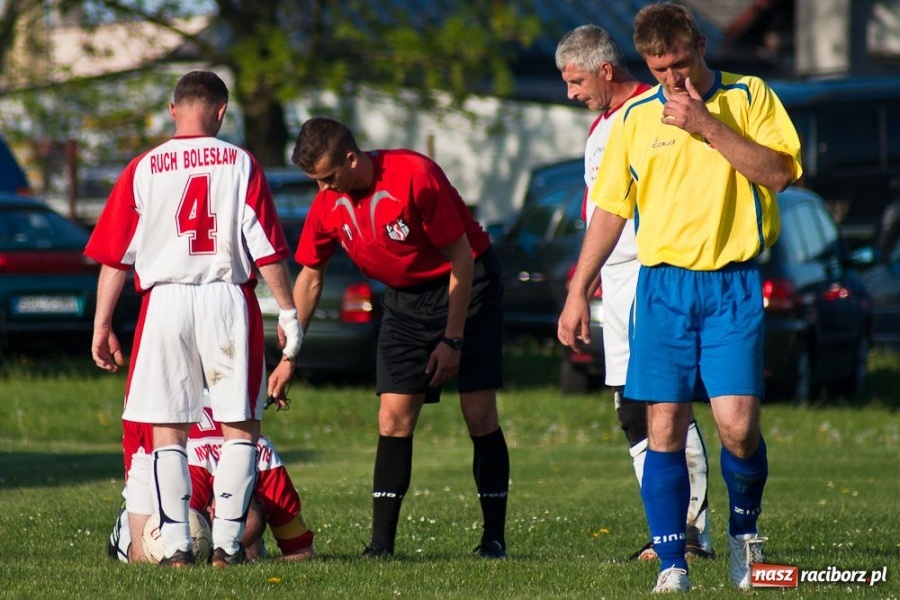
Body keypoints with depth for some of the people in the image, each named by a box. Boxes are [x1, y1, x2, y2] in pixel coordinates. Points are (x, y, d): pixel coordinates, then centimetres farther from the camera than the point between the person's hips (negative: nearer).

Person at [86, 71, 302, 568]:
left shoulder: (143, 169, 5)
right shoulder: (240, 164, 3)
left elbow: (115, 256, 4)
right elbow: (267, 249, 0)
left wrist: (101, 326, 10)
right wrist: (288, 314, 8)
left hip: (165, 301, 1)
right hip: (228, 298, -1)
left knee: (167, 430, 5)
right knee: (240, 426, 7)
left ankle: (175, 544, -1)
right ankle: (227, 541, 1)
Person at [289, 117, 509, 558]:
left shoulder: (414, 176, -26)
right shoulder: (327, 206, -9)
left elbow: (462, 258, -18)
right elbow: (310, 277, 6)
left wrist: (453, 340, -16)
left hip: (466, 287, -5)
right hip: (404, 298, 5)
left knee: (479, 415, -9)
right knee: (393, 418, -6)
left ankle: (494, 537, 0)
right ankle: (381, 543, -5)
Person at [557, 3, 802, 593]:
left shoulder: (749, 97, 3)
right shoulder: (635, 118, 9)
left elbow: (779, 172, -10)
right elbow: (610, 208, 15)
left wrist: (708, 126, -16)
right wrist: (578, 292, 11)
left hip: (733, 284, -2)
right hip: (662, 284, 2)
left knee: (737, 425, -11)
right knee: (664, 428, -4)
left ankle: (745, 533, 16)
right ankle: (672, 565, 1)